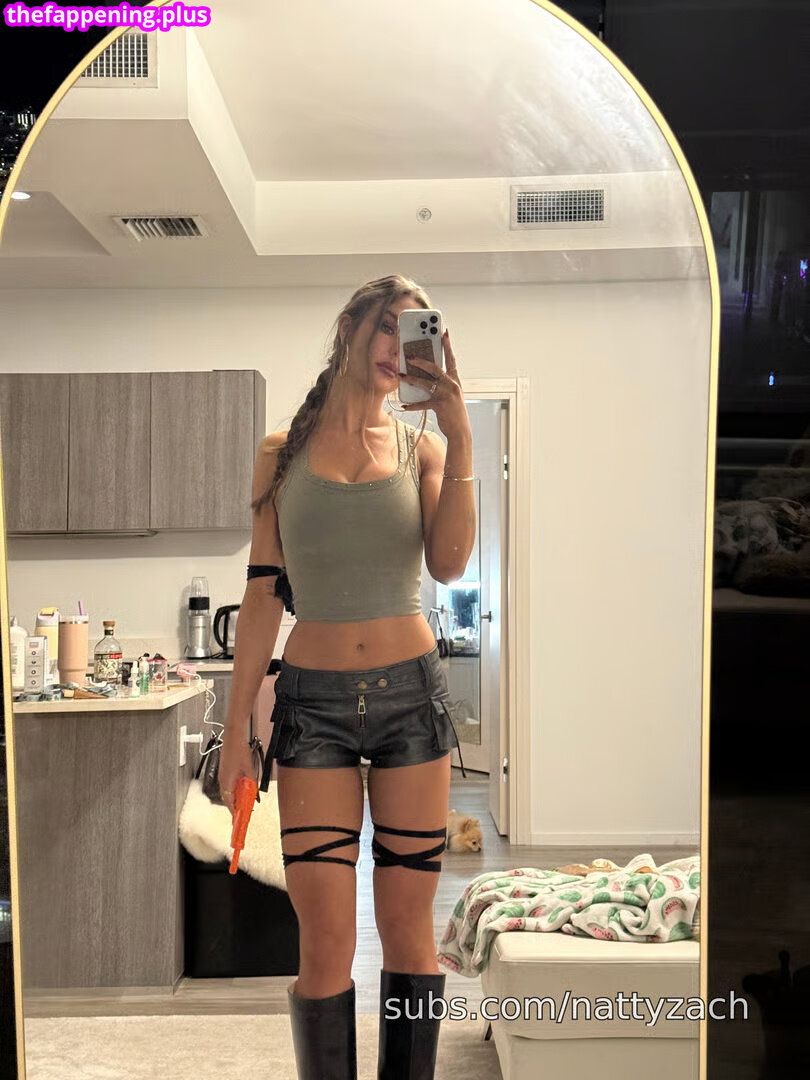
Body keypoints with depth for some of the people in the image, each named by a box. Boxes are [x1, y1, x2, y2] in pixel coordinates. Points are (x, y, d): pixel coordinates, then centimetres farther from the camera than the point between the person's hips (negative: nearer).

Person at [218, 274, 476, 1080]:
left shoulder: (421, 448, 5)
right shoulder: (282, 454, 4)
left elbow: (448, 565, -10)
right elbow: (264, 592, 3)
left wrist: (460, 440, -17)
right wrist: (235, 731, 1)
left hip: (411, 693, 1)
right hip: (314, 701, 0)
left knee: (407, 925, 8)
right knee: (326, 938, 0)